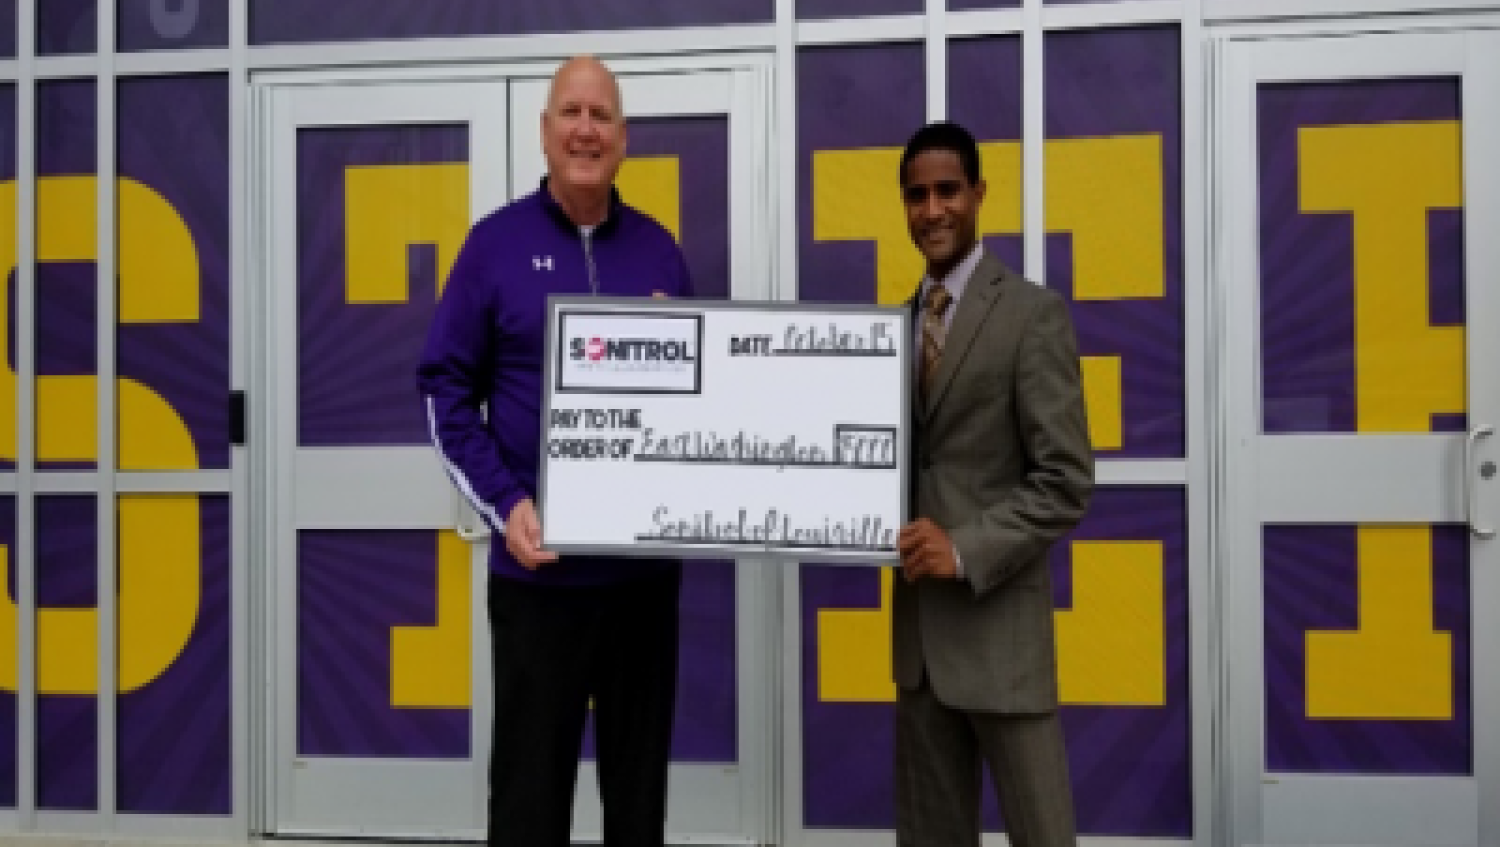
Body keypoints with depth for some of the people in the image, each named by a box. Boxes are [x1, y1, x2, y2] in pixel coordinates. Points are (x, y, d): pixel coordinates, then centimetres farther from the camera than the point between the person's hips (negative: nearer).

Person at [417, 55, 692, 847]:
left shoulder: (659, 250, 7)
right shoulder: (496, 241, -1)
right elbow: (445, 389, -1)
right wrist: (504, 504, -13)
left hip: (646, 559, 3)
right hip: (540, 565, -3)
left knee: (640, 774, 14)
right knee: (531, 780, 5)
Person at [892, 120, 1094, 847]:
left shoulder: (1033, 313, -7)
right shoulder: (902, 322, 14)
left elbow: (1066, 481, -13)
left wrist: (967, 550, -21)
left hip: (997, 624, -6)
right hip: (918, 628, 6)